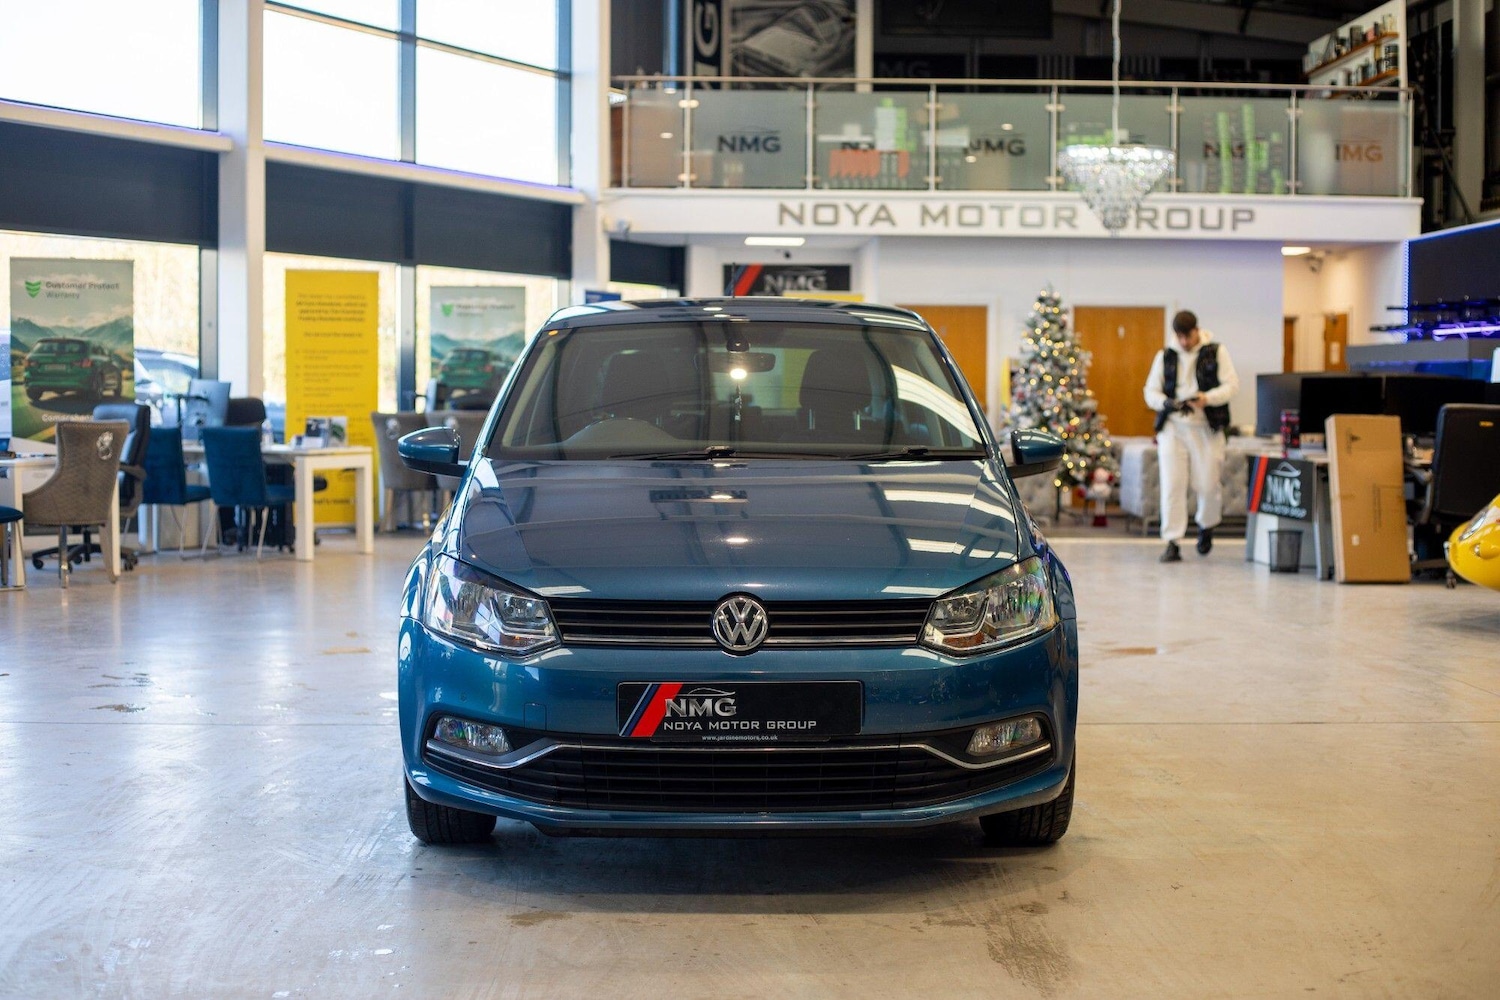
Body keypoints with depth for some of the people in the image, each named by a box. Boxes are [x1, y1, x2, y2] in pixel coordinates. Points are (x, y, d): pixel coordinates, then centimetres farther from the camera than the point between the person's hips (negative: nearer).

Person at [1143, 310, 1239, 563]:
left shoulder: (1216, 352, 3)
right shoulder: (1165, 356, 9)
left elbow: (1231, 384, -4)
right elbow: (1150, 392, 7)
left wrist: (1208, 398, -22)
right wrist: (1167, 403, -15)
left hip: (1206, 428, -1)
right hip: (1173, 427, 1)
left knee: (1207, 484, 0)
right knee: (1172, 485, -7)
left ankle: (1207, 525, 31)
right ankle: (1172, 543, -4)